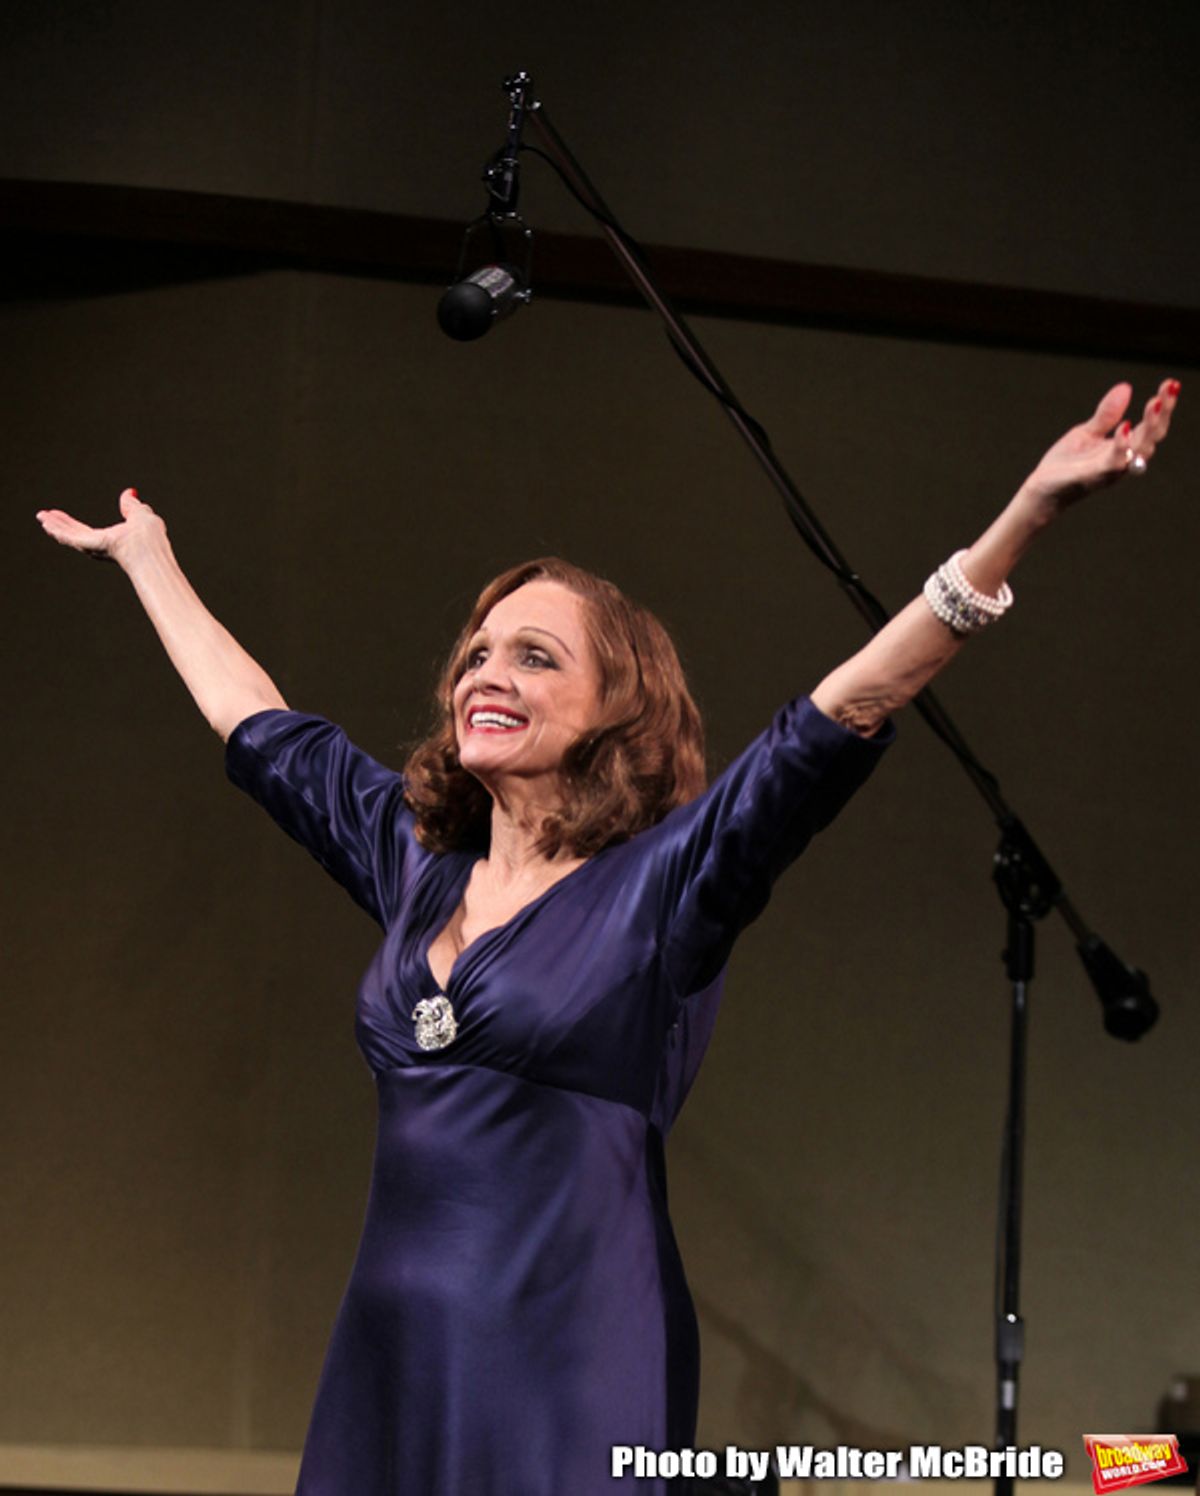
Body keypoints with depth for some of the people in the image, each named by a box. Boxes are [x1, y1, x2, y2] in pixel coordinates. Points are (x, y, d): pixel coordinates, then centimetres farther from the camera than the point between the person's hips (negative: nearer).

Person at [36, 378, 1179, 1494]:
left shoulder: (665, 885, -3)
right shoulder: (414, 867, 14)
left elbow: (845, 713, -12)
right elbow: (257, 728, 27)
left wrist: (1028, 513, -21)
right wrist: (145, 556, 37)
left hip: (570, 1371, -5)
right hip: (389, 1361, 5)